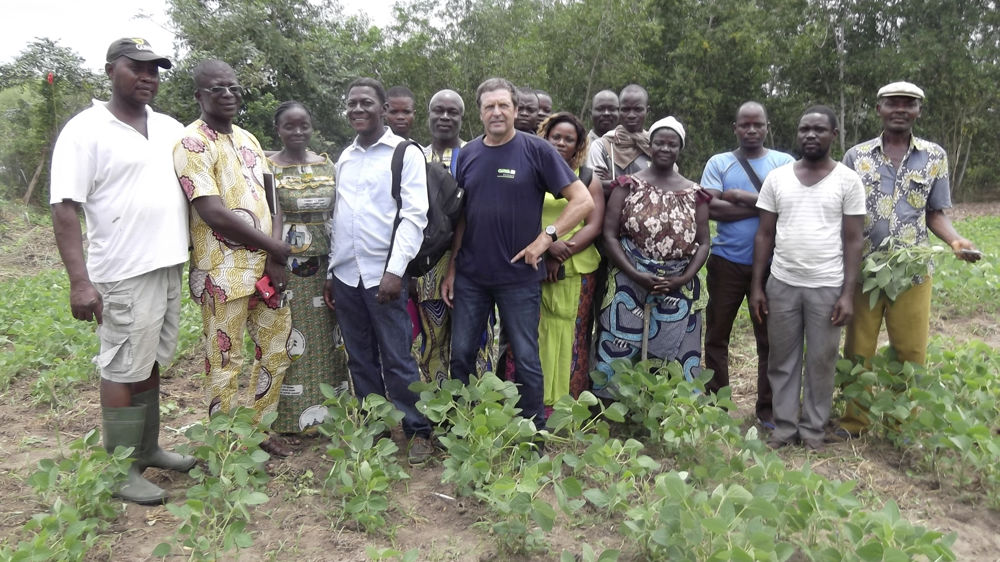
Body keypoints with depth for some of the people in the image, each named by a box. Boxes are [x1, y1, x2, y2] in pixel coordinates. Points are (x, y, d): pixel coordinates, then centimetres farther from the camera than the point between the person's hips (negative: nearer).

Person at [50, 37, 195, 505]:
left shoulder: (170, 129, 11)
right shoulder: (86, 130, -8)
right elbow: (64, 209, -13)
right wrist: (79, 281, -20)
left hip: (169, 268, 7)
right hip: (125, 274, -6)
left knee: (151, 363, 16)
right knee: (124, 369, 1)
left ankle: (148, 449, 29)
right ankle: (120, 472, 13)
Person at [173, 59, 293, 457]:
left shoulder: (248, 139, 13)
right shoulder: (192, 144, -10)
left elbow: (271, 199, 9)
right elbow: (214, 213, -19)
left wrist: (275, 256, -6)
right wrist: (276, 247, -12)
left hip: (266, 267, 7)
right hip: (224, 272, -7)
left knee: (276, 351, 15)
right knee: (226, 363, 4)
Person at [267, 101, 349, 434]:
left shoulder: (327, 165, 9)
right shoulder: (268, 168, -3)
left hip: (325, 268, 4)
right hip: (286, 269, -4)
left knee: (327, 340, 10)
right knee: (289, 342, 2)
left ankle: (327, 410, 24)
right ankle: (289, 417, 15)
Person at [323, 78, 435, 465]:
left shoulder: (406, 154, -3)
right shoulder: (344, 158, 16)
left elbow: (414, 216, -11)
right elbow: (337, 218, 18)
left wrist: (395, 270, -18)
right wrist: (331, 272, 15)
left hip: (383, 274, -6)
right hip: (345, 274, 6)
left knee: (397, 359, -1)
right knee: (360, 359, 12)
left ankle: (417, 431, 14)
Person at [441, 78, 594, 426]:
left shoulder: (536, 150, -5)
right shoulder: (468, 155, 7)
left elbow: (583, 201, -6)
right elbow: (461, 216, 13)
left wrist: (547, 237, -13)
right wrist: (452, 268, 10)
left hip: (519, 276, -4)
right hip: (470, 276, 4)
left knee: (526, 360, 6)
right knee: (460, 355, 10)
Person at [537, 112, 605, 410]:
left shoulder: (588, 179, 11)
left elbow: (594, 226, 1)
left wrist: (561, 257, -12)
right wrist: (547, 244, -14)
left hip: (577, 271, 0)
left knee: (571, 336, 1)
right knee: (532, 335, -2)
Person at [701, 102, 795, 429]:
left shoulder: (784, 163, 6)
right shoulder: (719, 163, 4)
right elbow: (711, 208, -11)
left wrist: (740, 196, -12)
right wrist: (762, 206, -10)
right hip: (727, 262, 0)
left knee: (770, 337, 6)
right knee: (717, 334, 6)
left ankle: (768, 409, 19)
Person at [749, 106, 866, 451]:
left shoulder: (847, 180, -1)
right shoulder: (777, 178, 4)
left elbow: (853, 241, -1)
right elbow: (765, 235, 6)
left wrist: (848, 293, -8)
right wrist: (756, 285, 1)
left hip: (827, 287, -2)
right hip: (781, 284, 2)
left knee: (821, 362, 8)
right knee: (782, 360, 9)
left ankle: (813, 429, 22)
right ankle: (784, 426, 21)